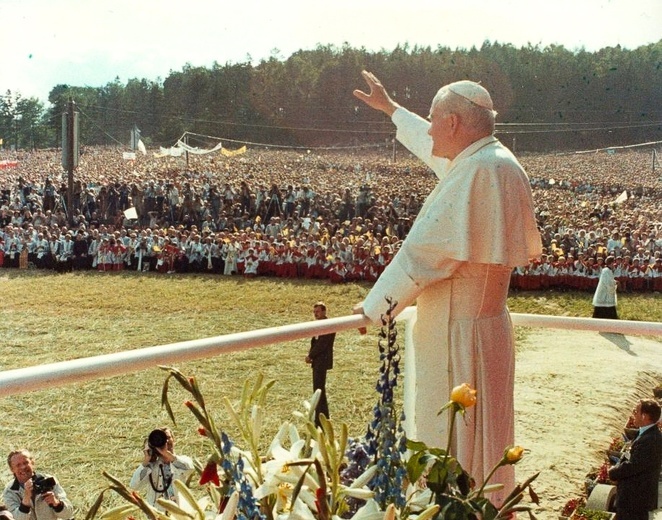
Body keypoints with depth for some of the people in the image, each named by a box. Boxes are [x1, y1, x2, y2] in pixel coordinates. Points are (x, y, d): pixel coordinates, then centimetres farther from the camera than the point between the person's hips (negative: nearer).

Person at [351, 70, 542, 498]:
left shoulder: (476, 171, -22)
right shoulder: (499, 161, 7)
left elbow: (422, 253, -21)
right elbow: (438, 152, 28)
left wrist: (375, 306, -7)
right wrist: (390, 109, 39)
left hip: (458, 335, -10)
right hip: (488, 323, 10)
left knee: (451, 449, 2)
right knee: (481, 440, 20)